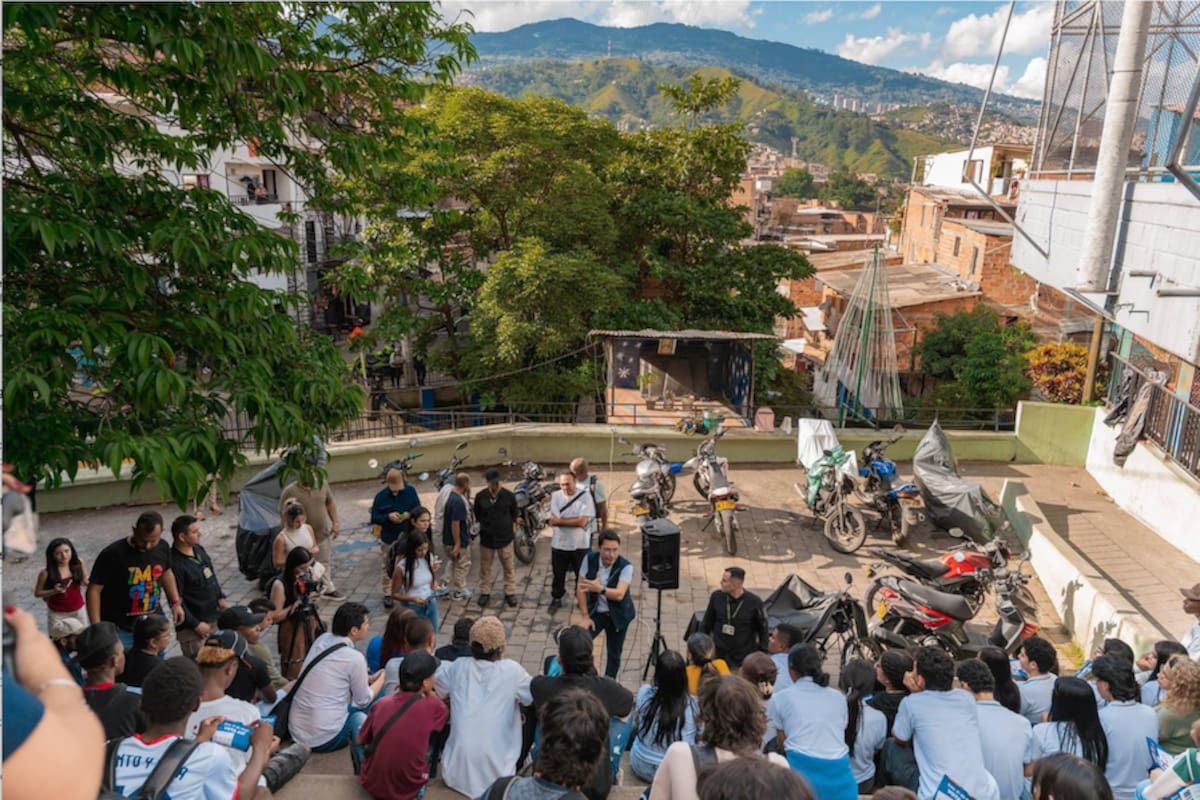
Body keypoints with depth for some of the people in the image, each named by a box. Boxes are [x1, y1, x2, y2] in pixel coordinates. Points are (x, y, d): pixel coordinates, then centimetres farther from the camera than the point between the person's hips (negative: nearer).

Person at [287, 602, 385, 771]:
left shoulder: (322, 639, 1)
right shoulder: (355, 658, -17)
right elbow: (363, 701, -3)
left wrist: (369, 678, 13)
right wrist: (383, 678, 11)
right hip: (323, 740, -6)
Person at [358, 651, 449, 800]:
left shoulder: (381, 703, -8)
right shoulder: (432, 706, -16)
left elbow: (360, 741, 7)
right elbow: (447, 714, 8)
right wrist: (430, 692, 10)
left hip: (372, 786, 3)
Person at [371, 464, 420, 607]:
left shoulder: (411, 491, -7)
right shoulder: (381, 496, -10)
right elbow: (374, 518, -6)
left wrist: (409, 515, -20)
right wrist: (388, 517, -23)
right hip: (388, 539, -1)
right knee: (388, 567, 10)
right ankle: (388, 594, 25)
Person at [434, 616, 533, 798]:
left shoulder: (458, 667, -3)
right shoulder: (511, 670, -12)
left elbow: (433, 683, 16)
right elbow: (536, 697, 5)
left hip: (457, 774, 2)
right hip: (493, 778, -2)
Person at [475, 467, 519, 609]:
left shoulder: (509, 496, -10)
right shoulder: (480, 496, -8)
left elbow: (514, 515, 4)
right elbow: (477, 516, 7)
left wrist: (511, 528, 2)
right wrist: (484, 526, 2)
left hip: (505, 538, -1)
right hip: (486, 538, 1)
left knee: (509, 568, 9)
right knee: (485, 568, 14)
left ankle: (510, 593, 23)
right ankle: (485, 592, 30)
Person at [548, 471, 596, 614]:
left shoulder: (585, 496, -12)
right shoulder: (556, 496, -5)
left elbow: (582, 522, -21)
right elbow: (553, 521, -15)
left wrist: (561, 520, -16)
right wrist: (575, 519, -21)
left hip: (580, 545, -2)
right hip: (559, 544, 2)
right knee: (558, 574, 17)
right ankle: (556, 599, 36)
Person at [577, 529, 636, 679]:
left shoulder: (626, 566, -22)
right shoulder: (590, 559, -14)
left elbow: (619, 594, -33)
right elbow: (580, 588, -7)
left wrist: (600, 589, -52)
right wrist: (586, 616, -10)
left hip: (618, 616, -1)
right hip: (596, 612, 2)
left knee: (614, 654, 9)